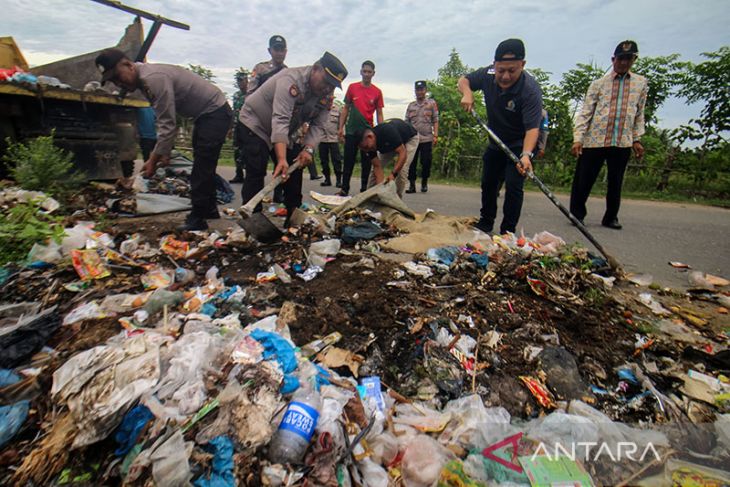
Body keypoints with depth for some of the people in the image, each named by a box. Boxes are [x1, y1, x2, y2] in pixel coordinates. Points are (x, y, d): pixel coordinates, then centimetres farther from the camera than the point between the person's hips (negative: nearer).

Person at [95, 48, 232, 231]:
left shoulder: (154, 78, -24)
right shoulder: (144, 80, 7)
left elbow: (168, 125, -26)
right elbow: (167, 120, 10)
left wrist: (153, 160, -20)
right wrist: (164, 151, 4)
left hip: (215, 112, -11)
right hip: (205, 114, 11)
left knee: (202, 168, -11)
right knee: (203, 166, 17)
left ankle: (197, 220, -5)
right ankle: (209, 209, 29)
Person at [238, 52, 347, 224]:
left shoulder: (325, 95, -9)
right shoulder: (291, 80, -32)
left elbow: (318, 125, -13)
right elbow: (280, 121, -43)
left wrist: (308, 149, -33)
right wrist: (281, 159, -54)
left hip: (284, 133, 7)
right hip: (255, 124, -7)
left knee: (295, 168, 3)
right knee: (256, 173, -17)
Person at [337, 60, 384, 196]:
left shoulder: (377, 92, 4)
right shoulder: (352, 87, 6)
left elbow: (379, 114, 6)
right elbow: (346, 108, 9)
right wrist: (341, 127, 2)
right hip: (351, 130, 0)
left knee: (366, 162, 4)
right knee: (348, 161, 2)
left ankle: (364, 190, 14)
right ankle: (344, 189, 10)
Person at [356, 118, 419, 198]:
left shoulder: (387, 132, -43)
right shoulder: (369, 145, -23)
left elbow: (402, 153, -42)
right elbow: (377, 167, -23)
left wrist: (393, 174, -51)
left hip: (410, 138, -6)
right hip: (390, 144, 6)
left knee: (402, 169, -22)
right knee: (375, 168, -5)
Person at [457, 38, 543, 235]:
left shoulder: (531, 90, -30)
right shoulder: (488, 75, -14)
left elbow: (532, 128, -37)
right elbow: (464, 80, 3)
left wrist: (526, 155, -53)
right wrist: (467, 93, -20)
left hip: (521, 144, -6)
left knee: (513, 186, -14)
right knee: (488, 182, 13)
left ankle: (508, 231, -1)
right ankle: (486, 222, 31)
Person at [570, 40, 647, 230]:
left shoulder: (641, 83, 13)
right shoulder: (599, 84, 6)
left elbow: (639, 114, 16)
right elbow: (585, 112, -1)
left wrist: (637, 139, 9)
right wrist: (578, 138, -11)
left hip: (623, 143, 2)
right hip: (595, 140, -2)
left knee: (615, 183, 7)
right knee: (583, 180, -2)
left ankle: (611, 218, 19)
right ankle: (577, 214, 12)